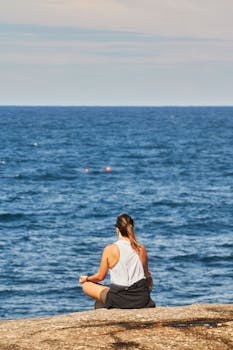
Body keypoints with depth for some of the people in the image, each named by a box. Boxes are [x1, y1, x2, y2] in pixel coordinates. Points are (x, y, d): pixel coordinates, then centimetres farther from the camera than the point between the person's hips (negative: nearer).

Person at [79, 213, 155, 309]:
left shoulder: (110, 250, -12)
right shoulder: (141, 249, -2)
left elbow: (100, 277, -1)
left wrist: (86, 279, 21)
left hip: (120, 299, -3)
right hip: (141, 299, 3)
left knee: (86, 285, 18)